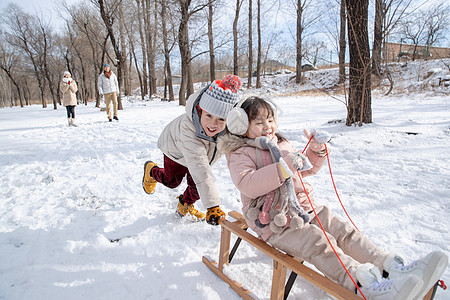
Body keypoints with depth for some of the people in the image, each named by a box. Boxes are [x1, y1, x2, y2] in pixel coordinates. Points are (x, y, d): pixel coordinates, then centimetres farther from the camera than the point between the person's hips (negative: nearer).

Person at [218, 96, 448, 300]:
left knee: (343, 231, -8)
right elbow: (247, 185, -25)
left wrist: (316, 151, 6)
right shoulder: (240, 154, -6)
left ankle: (392, 267, -14)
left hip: (304, 207, 8)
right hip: (275, 222, -8)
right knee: (320, 244, -27)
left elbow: (307, 168, 27)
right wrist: (283, 168, -33)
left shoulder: (281, 144, 19)